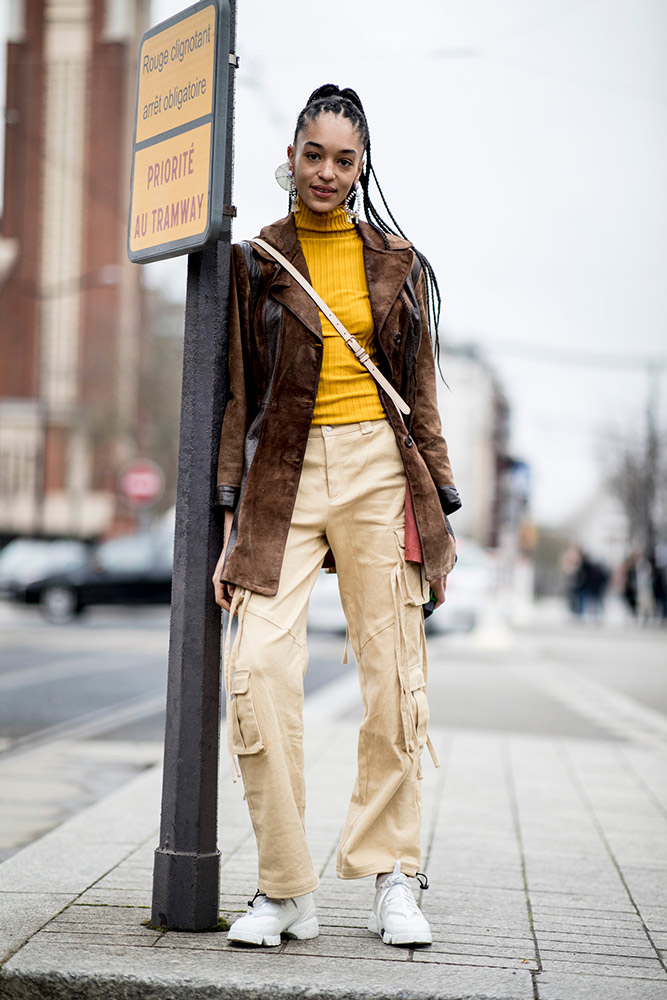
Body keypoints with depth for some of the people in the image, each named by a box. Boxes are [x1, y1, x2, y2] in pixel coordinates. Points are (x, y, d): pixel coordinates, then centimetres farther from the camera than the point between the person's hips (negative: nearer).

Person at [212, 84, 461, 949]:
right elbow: (237, 395, 7)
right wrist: (230, 517, 0)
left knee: (394, 680, -2)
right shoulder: (254, 263, 8)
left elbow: (420, 395, 14)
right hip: (284, 476, -1)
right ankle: (284, 888, -3)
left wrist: (438, 509, 9)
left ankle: (391, 878, 13)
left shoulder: (397, 264, 11)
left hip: (379, 472, 1)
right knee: (258, 669, -15)